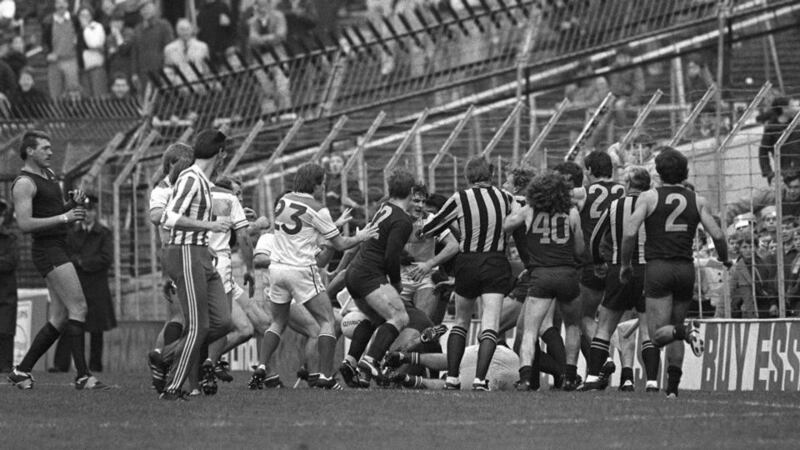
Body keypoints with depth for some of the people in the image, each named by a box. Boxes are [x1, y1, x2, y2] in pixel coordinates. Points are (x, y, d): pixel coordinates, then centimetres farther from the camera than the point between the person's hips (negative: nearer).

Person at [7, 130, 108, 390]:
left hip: (59, 250, 10)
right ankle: (83, 376, -19)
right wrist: (64, 218, -20)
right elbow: (24, 223, -20)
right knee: (78, 307, -16)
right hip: (47, 250, -10)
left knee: (60, 319, 8)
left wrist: (74, 204, 7)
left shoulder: (49, 174, 19)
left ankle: (22, 371, 13)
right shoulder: (24, 183, -10)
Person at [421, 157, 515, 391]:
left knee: (461, 322, 16)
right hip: (496, 265, 0)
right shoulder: (504, 198, 1)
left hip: (467, 264, 0)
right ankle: (480, 379, -19)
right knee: (490, 325, -4)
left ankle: (452, 378, 11)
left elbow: (429, 230, 1)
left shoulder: (460, 199, -6)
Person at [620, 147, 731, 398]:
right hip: (686, 269, 3)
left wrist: (625, 264, 4)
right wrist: (724, 259, 20)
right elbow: (717, 235, 0)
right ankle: (673, 385, 7)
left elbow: (629, 232, -10)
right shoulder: (697, 201, 6)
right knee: (674, 331, 16)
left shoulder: (649, 197, 0)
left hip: (658, 267, -3)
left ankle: (685, 331, -32)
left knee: (658, 335, -3)